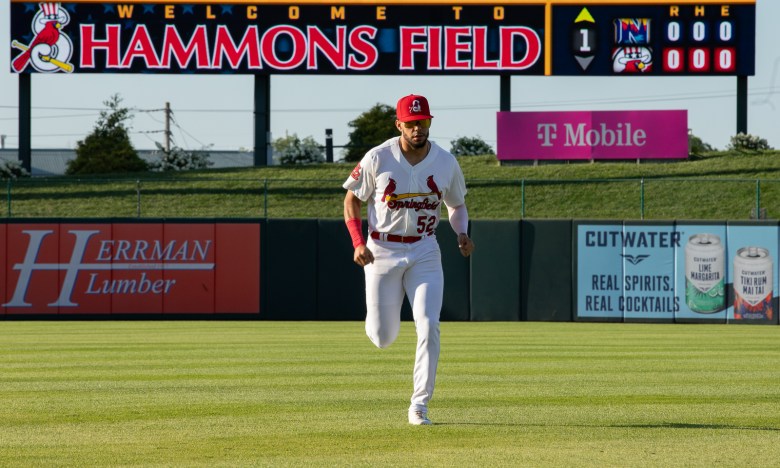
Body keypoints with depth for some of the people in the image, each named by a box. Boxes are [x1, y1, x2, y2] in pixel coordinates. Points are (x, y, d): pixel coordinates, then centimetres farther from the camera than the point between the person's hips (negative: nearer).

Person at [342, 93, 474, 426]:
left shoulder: (446, 163, -3)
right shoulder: (377, 159, -10)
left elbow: (457, 205, 13)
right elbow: (351, 200, 0)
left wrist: (462, 233, -8)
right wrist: (358, 244, -13)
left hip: (424, 252, 1)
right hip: (382, 252, -1)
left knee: (428, 327, -14)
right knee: (382, 338, 1)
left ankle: (419, 405, -6)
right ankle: (378, 320, 41)